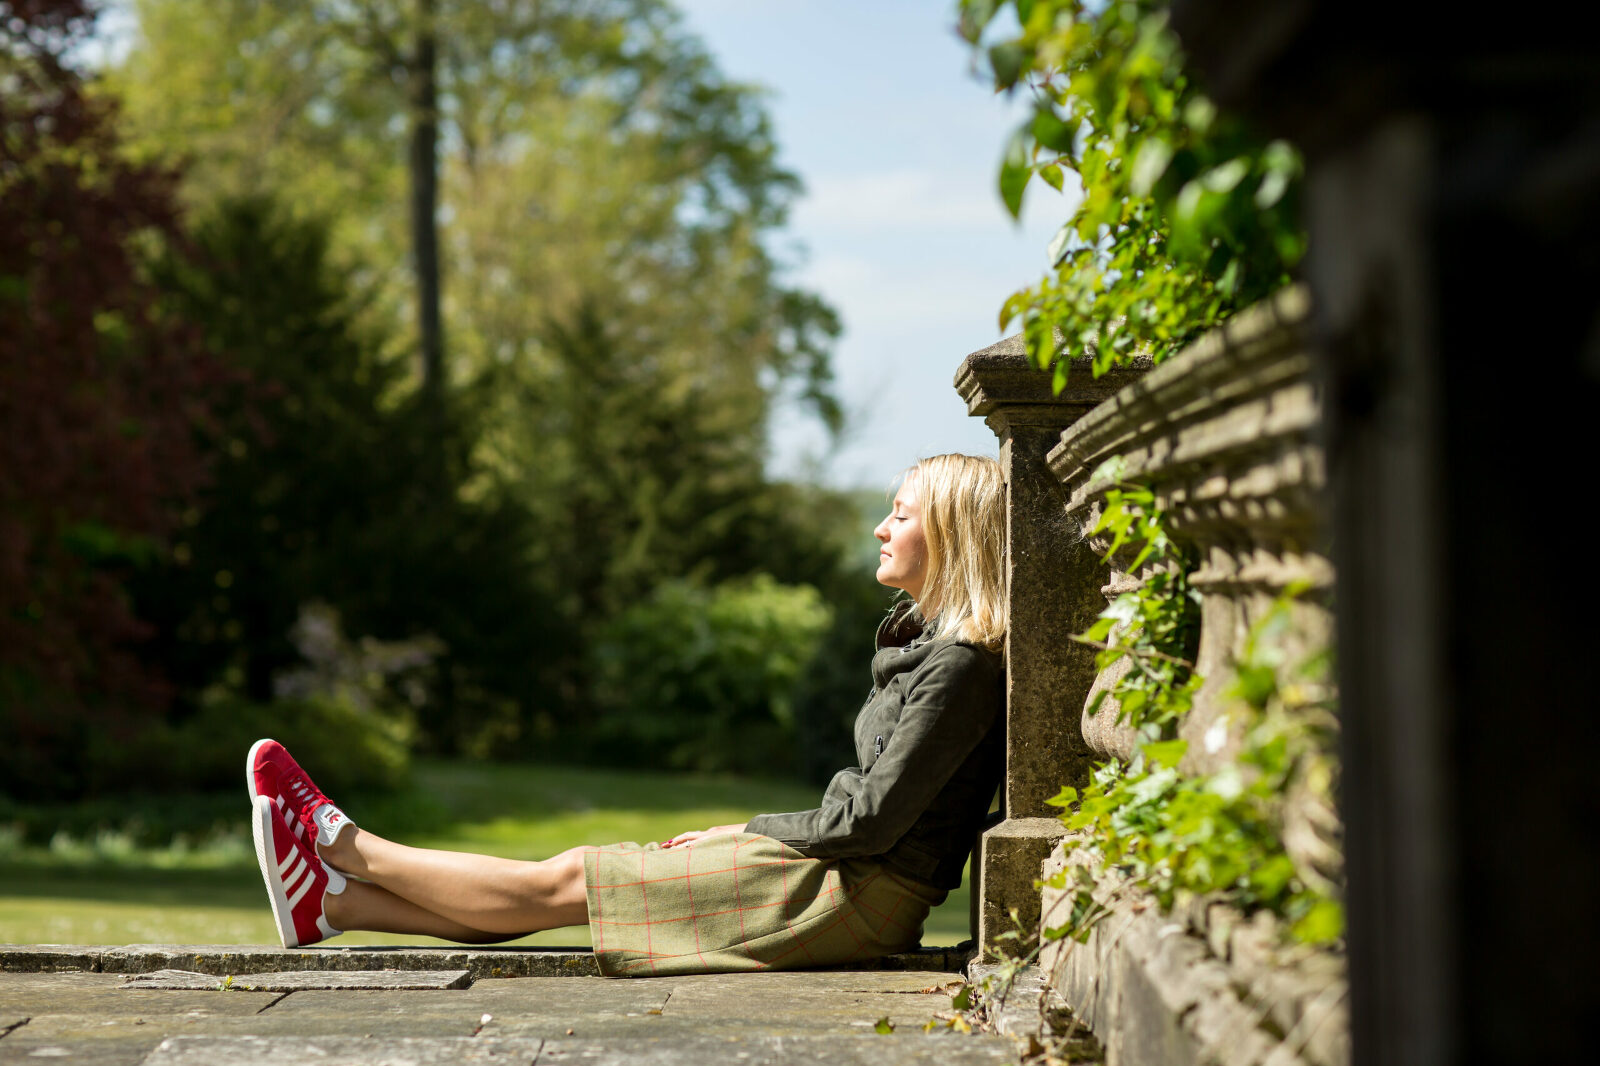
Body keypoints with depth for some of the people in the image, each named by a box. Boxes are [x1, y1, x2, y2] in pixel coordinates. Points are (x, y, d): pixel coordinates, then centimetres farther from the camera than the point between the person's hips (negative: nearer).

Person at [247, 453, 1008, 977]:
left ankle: (342, 844, 9)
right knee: (578, 875, 5)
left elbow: (871, 820, -19)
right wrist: (748, 838, 8)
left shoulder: (963, 667, -17)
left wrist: (751, 830, -6)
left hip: (860, 897, -8)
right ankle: (334, 900, 10)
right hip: (844, 878, 8)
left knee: (563, 882, -2)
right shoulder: (926, 642, 14)